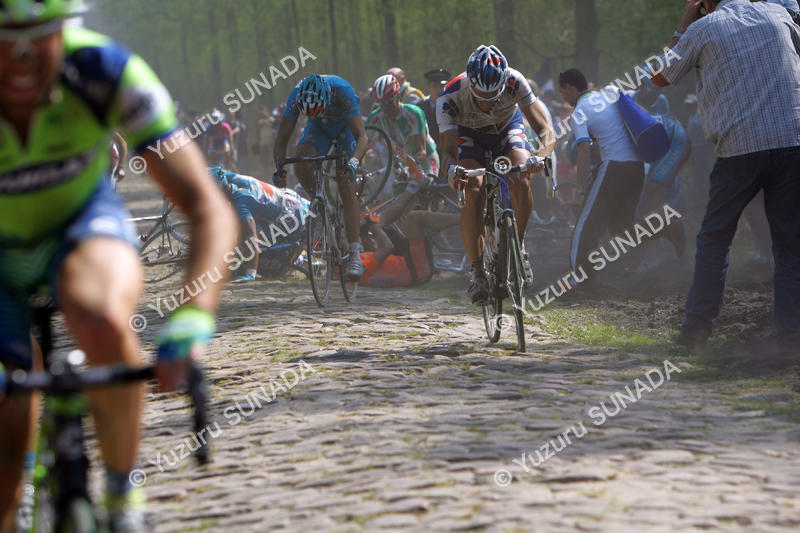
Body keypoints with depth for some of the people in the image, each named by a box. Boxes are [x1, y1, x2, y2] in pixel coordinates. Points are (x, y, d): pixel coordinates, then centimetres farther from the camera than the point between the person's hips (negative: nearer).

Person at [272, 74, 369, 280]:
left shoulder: (343, 91, -39)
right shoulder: (297, 95, -32)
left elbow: (362, 137, -41)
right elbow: (282, 137, -26)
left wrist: (353, 163, -58)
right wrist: (279, 166, -43)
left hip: (345, 126, -3)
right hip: (319, 128, 3)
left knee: (346, 187, -16)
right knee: (301, 162, -29)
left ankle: (355, 254, -16)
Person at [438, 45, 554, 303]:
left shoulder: (514, 81, -35)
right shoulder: (450, 98, -36)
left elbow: (546, 131, -34)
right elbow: (449, 150, -39)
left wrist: (541, 156, -56)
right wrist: (453, 169, -63)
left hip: (507, 128, 1)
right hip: (469, 135, -1)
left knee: (521, 182, -28)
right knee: (472, 194, -26)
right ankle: (476, 272, -18)